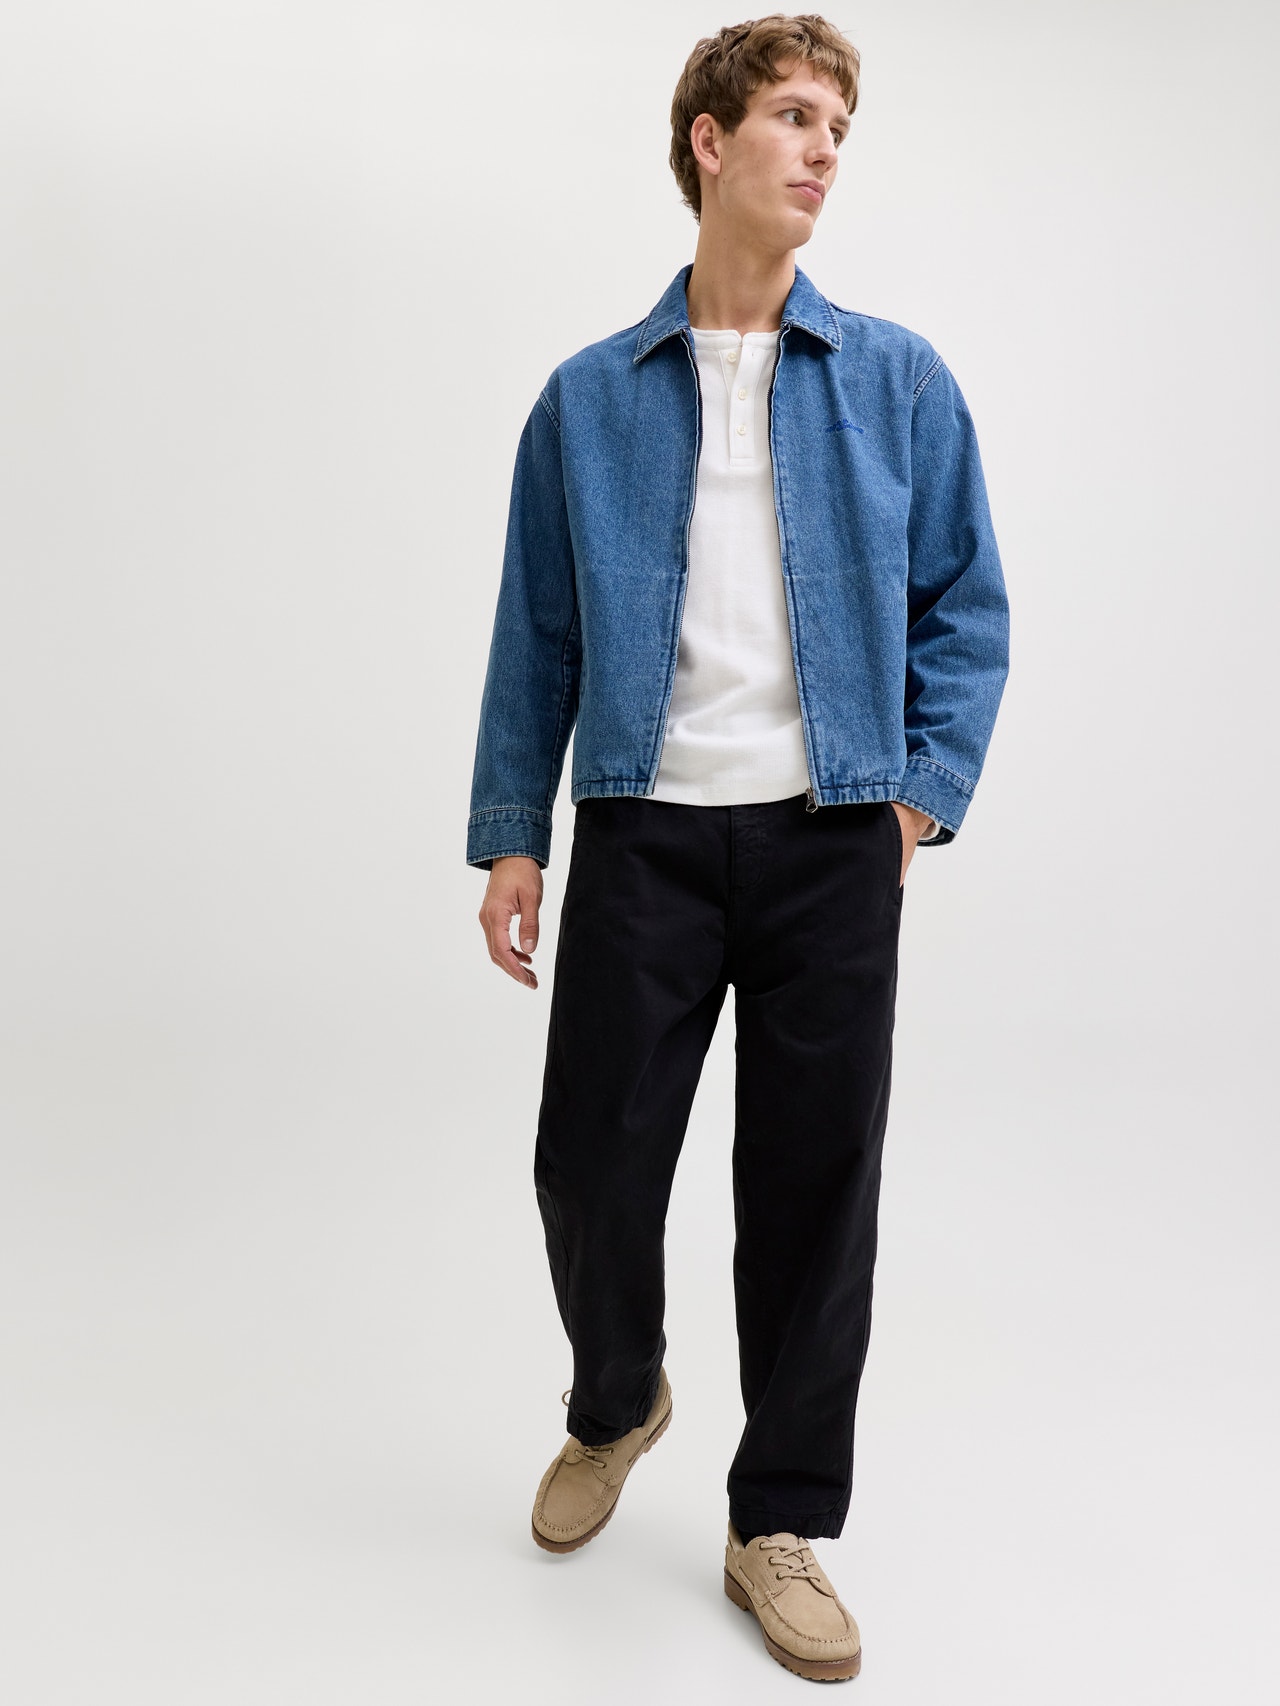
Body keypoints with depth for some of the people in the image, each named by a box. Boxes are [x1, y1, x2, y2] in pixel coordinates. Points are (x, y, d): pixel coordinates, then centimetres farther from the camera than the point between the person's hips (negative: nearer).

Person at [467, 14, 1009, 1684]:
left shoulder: (898, 380, 7)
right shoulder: (589, 399, 8)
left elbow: (966, 605, 8)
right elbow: (535, 637, 8)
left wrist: (927, 788, -3)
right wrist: (509, 839, 3)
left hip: (830, 842, 0)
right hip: (644, 837, 0)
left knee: (814, 1185, 5)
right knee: (591, 1166, 4)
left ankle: (783, 1522, 24)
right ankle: (615, 1404, 37)